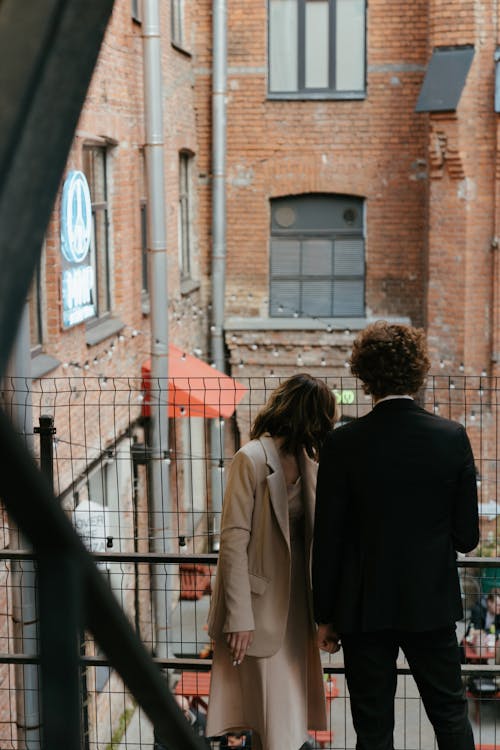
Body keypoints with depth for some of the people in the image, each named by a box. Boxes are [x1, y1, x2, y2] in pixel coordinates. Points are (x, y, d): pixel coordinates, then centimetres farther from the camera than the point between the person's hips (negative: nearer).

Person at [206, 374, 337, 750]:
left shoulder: (307, 461, 9)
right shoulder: (252, 459, -13)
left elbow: (314, 532, 11)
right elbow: (233, 541, -15)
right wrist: (239, 617, -18)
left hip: (297, 603, 7)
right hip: (262, 606, -7)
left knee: (293, 714, 12)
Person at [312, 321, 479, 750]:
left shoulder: (344, 444, -11)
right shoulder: (453, 438, -6)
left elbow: (327, 540, -7)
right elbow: (467, 535, -2)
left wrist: (325, 617, 3)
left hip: (365, 606, -1)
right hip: (433, 602, 2)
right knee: (451, 714, 18)